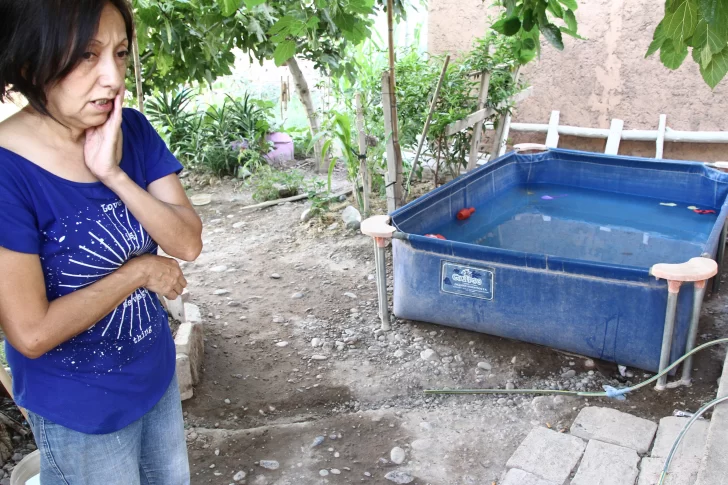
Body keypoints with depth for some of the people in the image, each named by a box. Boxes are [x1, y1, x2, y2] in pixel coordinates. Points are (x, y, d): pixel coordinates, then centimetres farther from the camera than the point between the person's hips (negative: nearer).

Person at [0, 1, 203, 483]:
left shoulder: (133, 130, -8)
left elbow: (189, 243, -13)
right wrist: (140, 271, -17)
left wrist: (114, 174, -26)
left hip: (156, 371, 6)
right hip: (79, 407, -5)